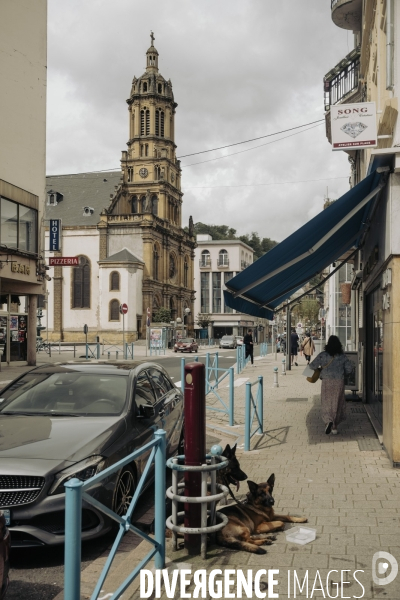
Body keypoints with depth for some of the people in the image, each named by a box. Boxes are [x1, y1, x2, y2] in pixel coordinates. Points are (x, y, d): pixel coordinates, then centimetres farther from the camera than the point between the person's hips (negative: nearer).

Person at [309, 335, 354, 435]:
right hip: (339, 382, 2)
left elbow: (313, 366, -5)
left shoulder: (323, 355, -6)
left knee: (327, 404, 5)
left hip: (327, 382, -2)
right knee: (337, 404, 12)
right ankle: (334, 427, 15)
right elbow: (349, 368, 2)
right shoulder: (342, 356, 0)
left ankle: (328, 421, -21)